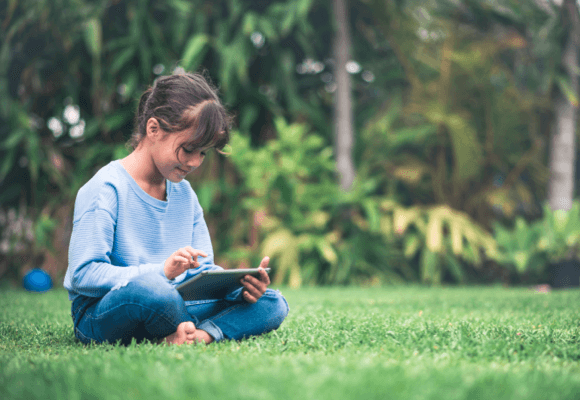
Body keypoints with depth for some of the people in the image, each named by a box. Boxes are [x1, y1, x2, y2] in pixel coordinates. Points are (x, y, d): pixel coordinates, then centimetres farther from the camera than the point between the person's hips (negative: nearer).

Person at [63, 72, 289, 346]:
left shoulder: (185, 194, 12)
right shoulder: (105, 189, -12)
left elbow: (203, 271, 13)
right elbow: (83, 274, -19)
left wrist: (241, 287, -10)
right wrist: (160, 271, -31)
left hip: (172, 307, 7)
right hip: (100, 315, -7)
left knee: (272, 304, -6)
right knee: (150, 289, -43)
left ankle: (201, 334, -31)